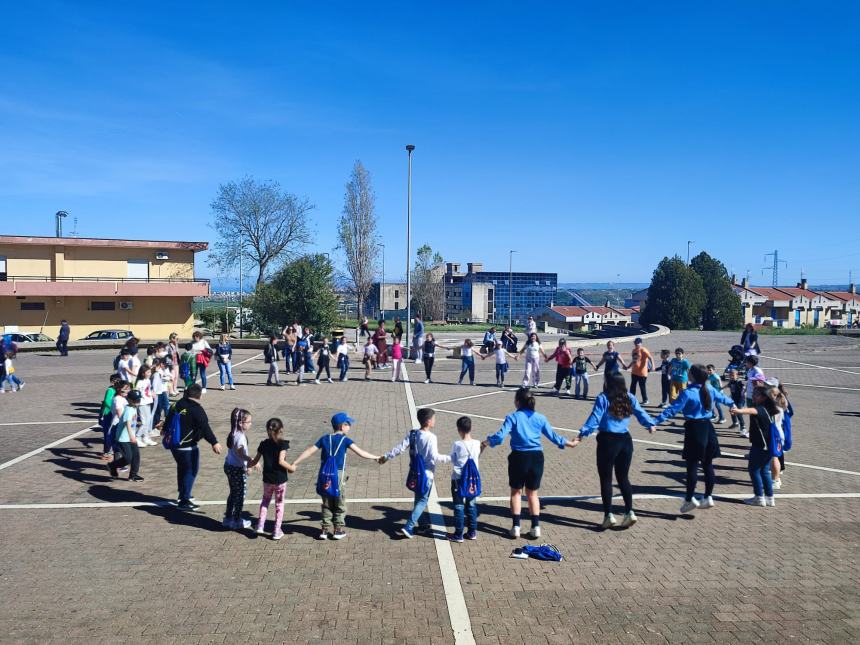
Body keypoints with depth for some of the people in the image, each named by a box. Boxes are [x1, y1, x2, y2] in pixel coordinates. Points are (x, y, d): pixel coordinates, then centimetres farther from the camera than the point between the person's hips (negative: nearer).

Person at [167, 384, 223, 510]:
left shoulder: (178, 404, 7)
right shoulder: (196, 409, -18)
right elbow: (205, 427, -26)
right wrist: (214, 443, -30)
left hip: (174, 443, 9)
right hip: (187, 446, -9)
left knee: (182, 468, 24)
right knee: (190, 471, 0)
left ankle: (182, 495, 37)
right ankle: (184, 501, -1)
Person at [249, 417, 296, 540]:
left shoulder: (263, 444, -1)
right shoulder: (282, 444, -14)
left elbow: (256, 460, 5)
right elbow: (281, 461, -23)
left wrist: (248, 465, 24)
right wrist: (291, 468, -10)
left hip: (267, 479, 3)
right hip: (280, 479, -3)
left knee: (265, 500, 24)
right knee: (279, 504, 10)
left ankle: (260, 526, 17)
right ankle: (277, 531, 14)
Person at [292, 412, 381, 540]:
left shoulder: (324, 439, 7)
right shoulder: (345, 440, -4)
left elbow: (309, 451, 4)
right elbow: (361, 453, -12)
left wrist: (295, 463, 8)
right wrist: (375, 457, -2)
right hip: (338, 475, -4)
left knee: (326, 504, 14)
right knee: (340, 504, 10)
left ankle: (326, 529, 16)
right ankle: (339, 530, 12)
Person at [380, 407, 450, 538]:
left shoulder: (412, 434, -2)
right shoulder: (431, 438, -20)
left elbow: (400, 448, -5)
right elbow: (434, 457, -22)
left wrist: (386, 456, 5)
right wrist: (450, 458, -12)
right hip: (427, 474, -7)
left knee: (419, 499, 20)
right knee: (423, 500, 2)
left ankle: (423, 524, 32)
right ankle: (408, 527, -5)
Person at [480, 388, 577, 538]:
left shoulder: (513, 417, -6)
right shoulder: (540, 418, 4)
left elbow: (500, 436, -15)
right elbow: (553, 436, 8)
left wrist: (485, 442, -2)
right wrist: (568, 443, 24)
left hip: (519, 457, -3)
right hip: (536, 458, 3)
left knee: (516, 492, 14)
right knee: (532, 493, 17)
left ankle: (516, 527, 11)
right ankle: (536, 527, 13)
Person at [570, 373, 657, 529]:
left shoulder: (603, 399, -8)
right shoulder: (630, 398, 6)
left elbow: (594, 418, -16)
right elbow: (641, 414, 16)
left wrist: (582, 434, -17)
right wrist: (650, 424, 35)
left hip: (608, 441, -5)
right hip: (626, 440, 5)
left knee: (606, 479, 5)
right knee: (623, 478, 16)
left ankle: (609, 515, 5)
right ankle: (629, 512, 13)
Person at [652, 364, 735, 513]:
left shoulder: (687, 393, -16)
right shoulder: (710, 390, 5)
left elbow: (672, 409, -21)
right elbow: (722, 398, 26)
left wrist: (656, 422, -22)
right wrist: (733, 403, 48)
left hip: (694, 429, -7)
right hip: (707, 428, 7)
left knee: (692, 465, -1)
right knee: (707, 464, 13)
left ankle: (690, 499, 2)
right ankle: (708, 497, 20)